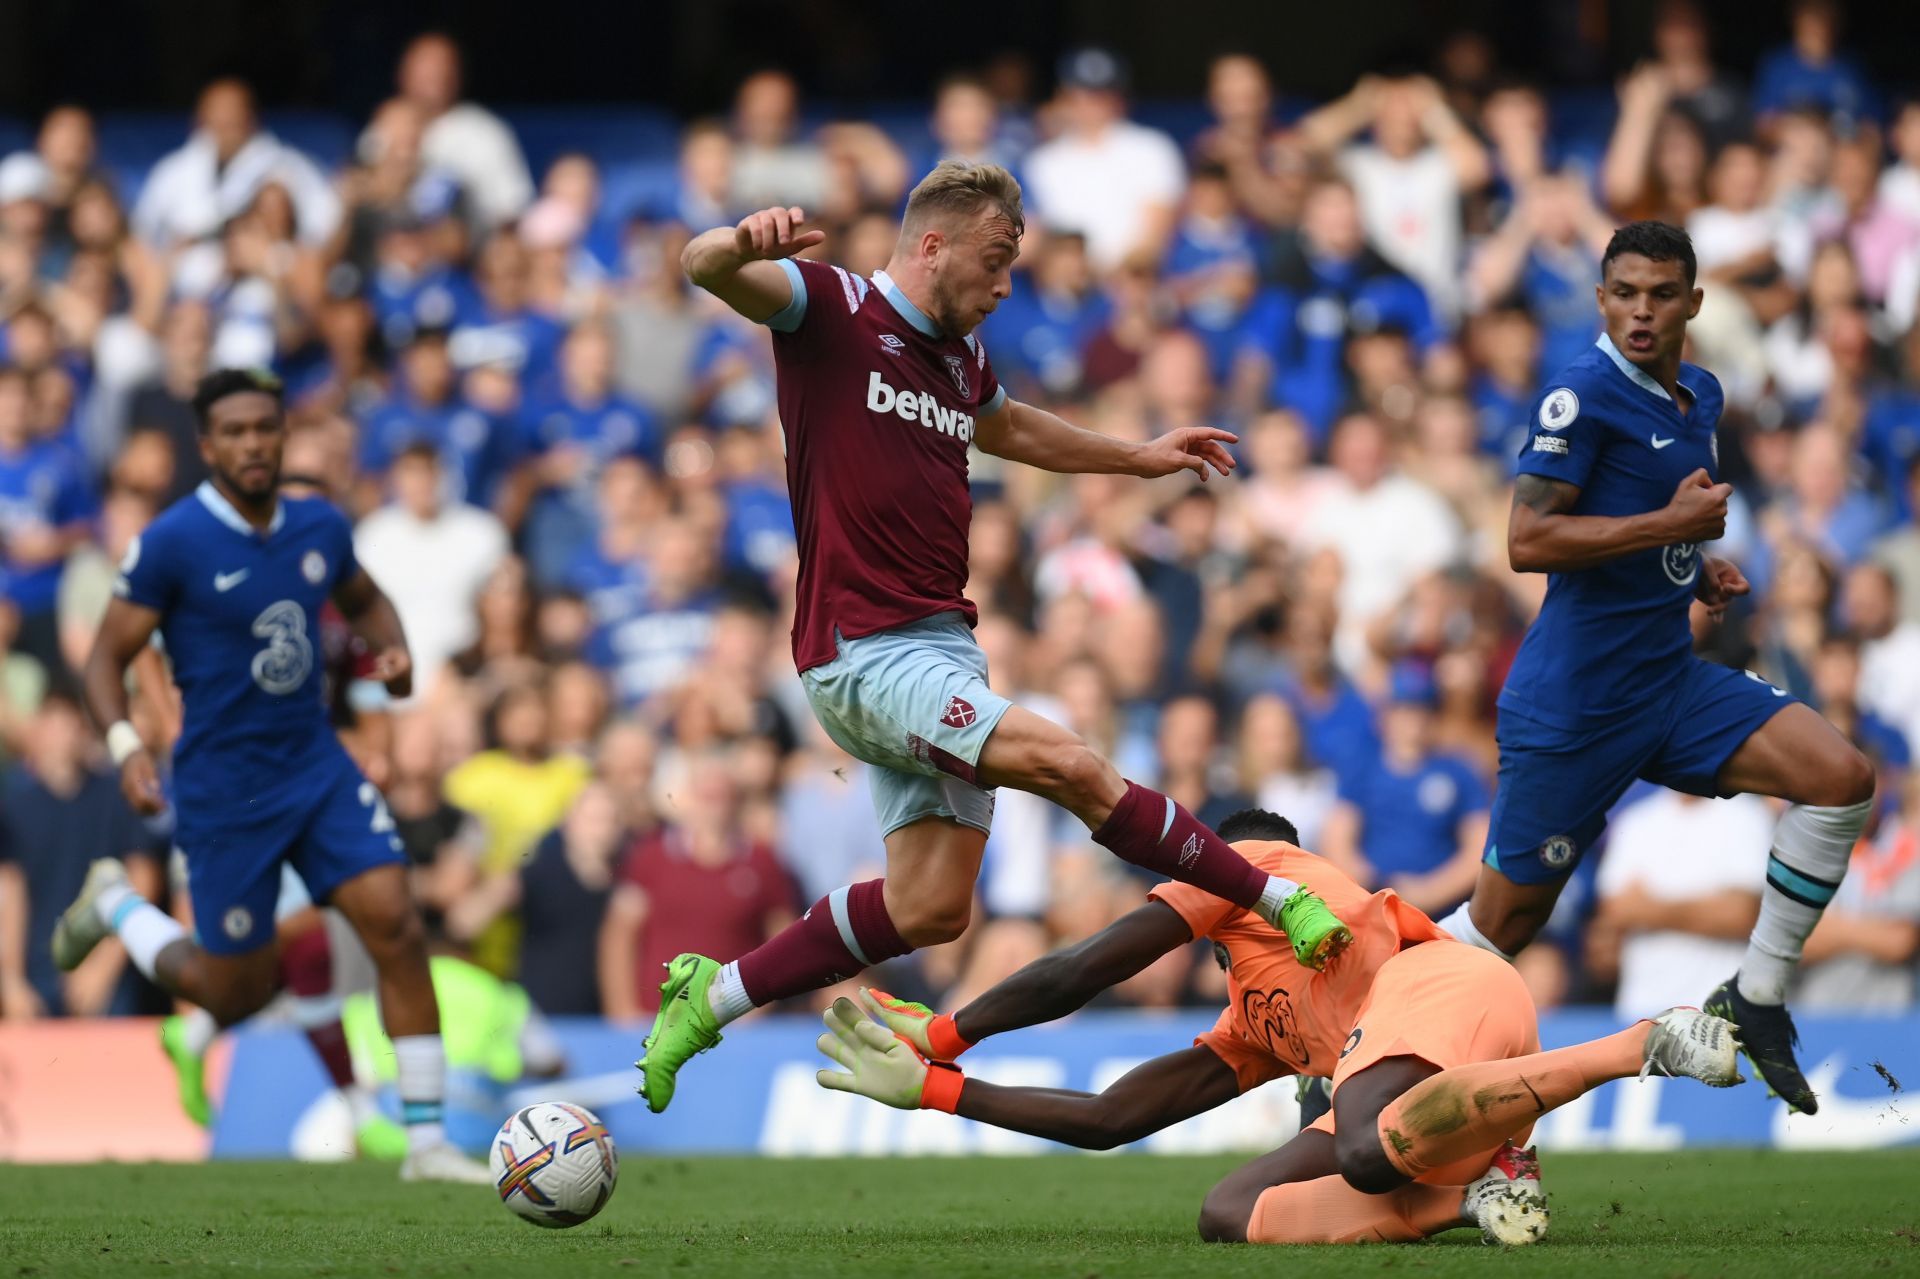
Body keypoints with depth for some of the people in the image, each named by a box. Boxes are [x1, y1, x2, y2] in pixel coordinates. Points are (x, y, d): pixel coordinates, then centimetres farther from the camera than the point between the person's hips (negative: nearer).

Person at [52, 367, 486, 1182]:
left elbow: (364, 601, 23)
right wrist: (125, 747, -25)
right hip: (223, 788, -4)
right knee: (235, 992, 5)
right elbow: (106, 661, -8)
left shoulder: (321, 528, 2)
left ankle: (425, 1141, -6)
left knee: (396, 925, -12)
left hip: (317, 764, 5)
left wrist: (393, 652, 1)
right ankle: (113, 904, 35)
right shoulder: (171, 544, -14)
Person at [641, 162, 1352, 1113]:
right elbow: (705, 268, -21)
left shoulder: (960, 353, 18)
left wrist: (1140, 457, 46)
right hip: (865, 652, -9)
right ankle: (1284, 901, -16)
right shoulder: (833, 310, -6)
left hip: (943, 653, 9)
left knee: (930, 907, 3)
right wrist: (745, 242, -45)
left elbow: (1006, 428, 40)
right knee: (1071, 766, -22)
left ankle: (710, 998, 14)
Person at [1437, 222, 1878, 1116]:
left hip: (1671, 680, 7)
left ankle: (1755, 998, 0)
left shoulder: (1701, 396, 12)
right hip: (1572, 701, -7)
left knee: (1840, 778, -11)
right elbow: (1528, 541, -22)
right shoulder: (1584, 396, -14)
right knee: (1500, 926, -1)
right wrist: (1673, 523, -21)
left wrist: (1698, 566, 10)